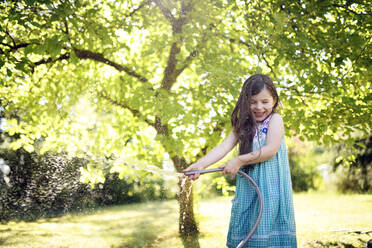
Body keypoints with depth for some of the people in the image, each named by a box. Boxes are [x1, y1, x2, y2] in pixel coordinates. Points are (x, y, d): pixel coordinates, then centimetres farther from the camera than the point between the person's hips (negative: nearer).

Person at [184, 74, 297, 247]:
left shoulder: (275, 119, -4)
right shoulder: (244, 125, 10)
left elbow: (271, 150, -16)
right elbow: (225, 146, -2)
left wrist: (239, 161, -18)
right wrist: (200, 164, -18)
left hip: (271, 188, -5)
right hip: (248, 189, 5)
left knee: (268, 233, -4)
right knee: (244, 234, 6)